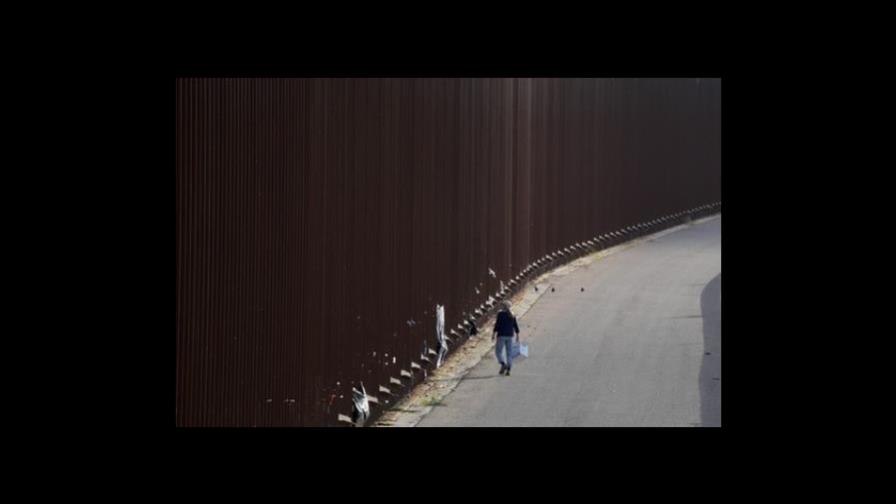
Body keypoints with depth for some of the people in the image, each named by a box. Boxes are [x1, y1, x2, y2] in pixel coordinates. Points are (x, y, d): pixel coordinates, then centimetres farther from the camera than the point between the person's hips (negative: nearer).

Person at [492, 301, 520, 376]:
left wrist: (493, 334, -7)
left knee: (498, 351, 2)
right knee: (509, 353, 6)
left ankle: (503, 364, -21)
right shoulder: (512, 315, 7)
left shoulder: (500, 314, -7)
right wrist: (517, 336, 13)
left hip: (501, 335, -5)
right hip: (510, 336, 5)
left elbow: (497, 325, -11)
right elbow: (516, 326, 7)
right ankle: (508, 370, -1)